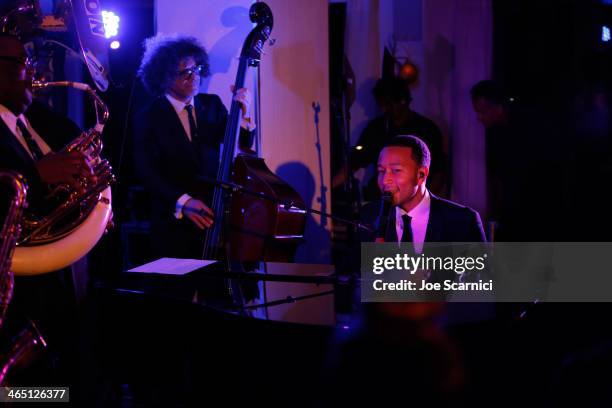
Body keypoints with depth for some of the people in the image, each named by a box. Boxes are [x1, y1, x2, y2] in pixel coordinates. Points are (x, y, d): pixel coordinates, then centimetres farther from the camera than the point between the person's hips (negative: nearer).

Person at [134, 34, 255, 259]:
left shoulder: (212, 104, 9)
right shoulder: (148, 118, -3)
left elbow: (243, 145, 4)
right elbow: (147, 171, -12)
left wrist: (242, 114, -14)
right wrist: (182, 201, -24)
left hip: (213, 216, 3)